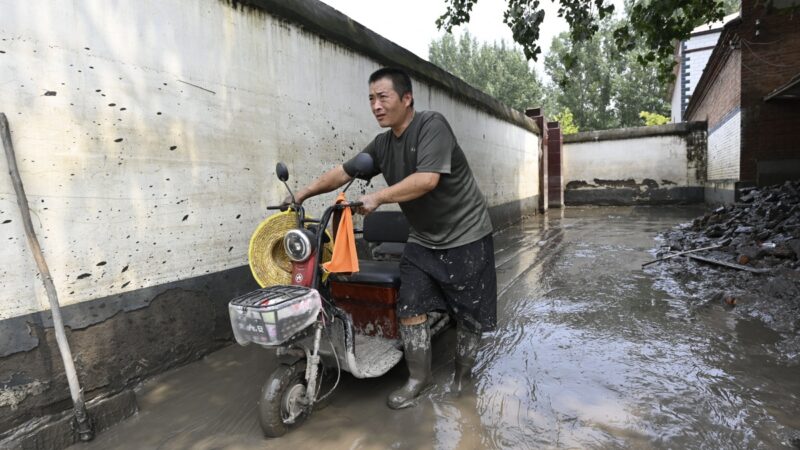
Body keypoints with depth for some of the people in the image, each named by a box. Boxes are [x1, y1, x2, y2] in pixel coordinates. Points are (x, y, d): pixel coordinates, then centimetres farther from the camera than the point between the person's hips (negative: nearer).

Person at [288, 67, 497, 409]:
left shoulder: (432, 125, -17)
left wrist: (377, 197, -30)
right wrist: (303, 194, 7)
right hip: (422, 240, 6)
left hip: (466, 237, -5)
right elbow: (343, 172, 9)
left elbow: (427, 179, -30)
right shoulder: (382, 144, 3)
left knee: (468, 312, 6)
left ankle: (463, 373, 29)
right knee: (410, 305, -1)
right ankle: (419, 378, 15)